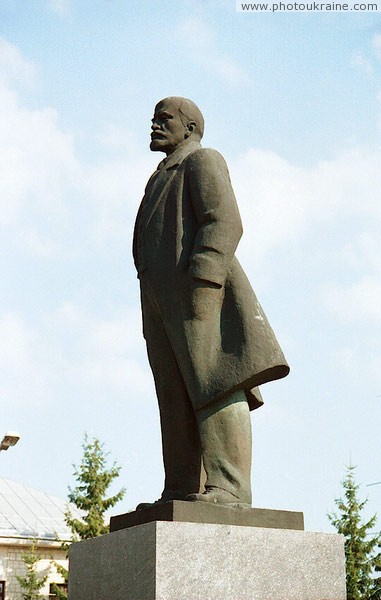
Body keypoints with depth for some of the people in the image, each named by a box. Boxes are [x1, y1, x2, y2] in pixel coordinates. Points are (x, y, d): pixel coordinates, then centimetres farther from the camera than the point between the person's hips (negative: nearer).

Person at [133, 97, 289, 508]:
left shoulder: (202, 161, 5)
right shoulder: (162, 180, 32)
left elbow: (224, 222, -10)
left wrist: (203, 282, -23)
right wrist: (152, 311, 17)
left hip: (198, 292, -9)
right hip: (162, 303, 9)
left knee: (214, 385, -15)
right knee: (177, 397, 2)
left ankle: (228, 490, -20)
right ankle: (181, 492, 0)